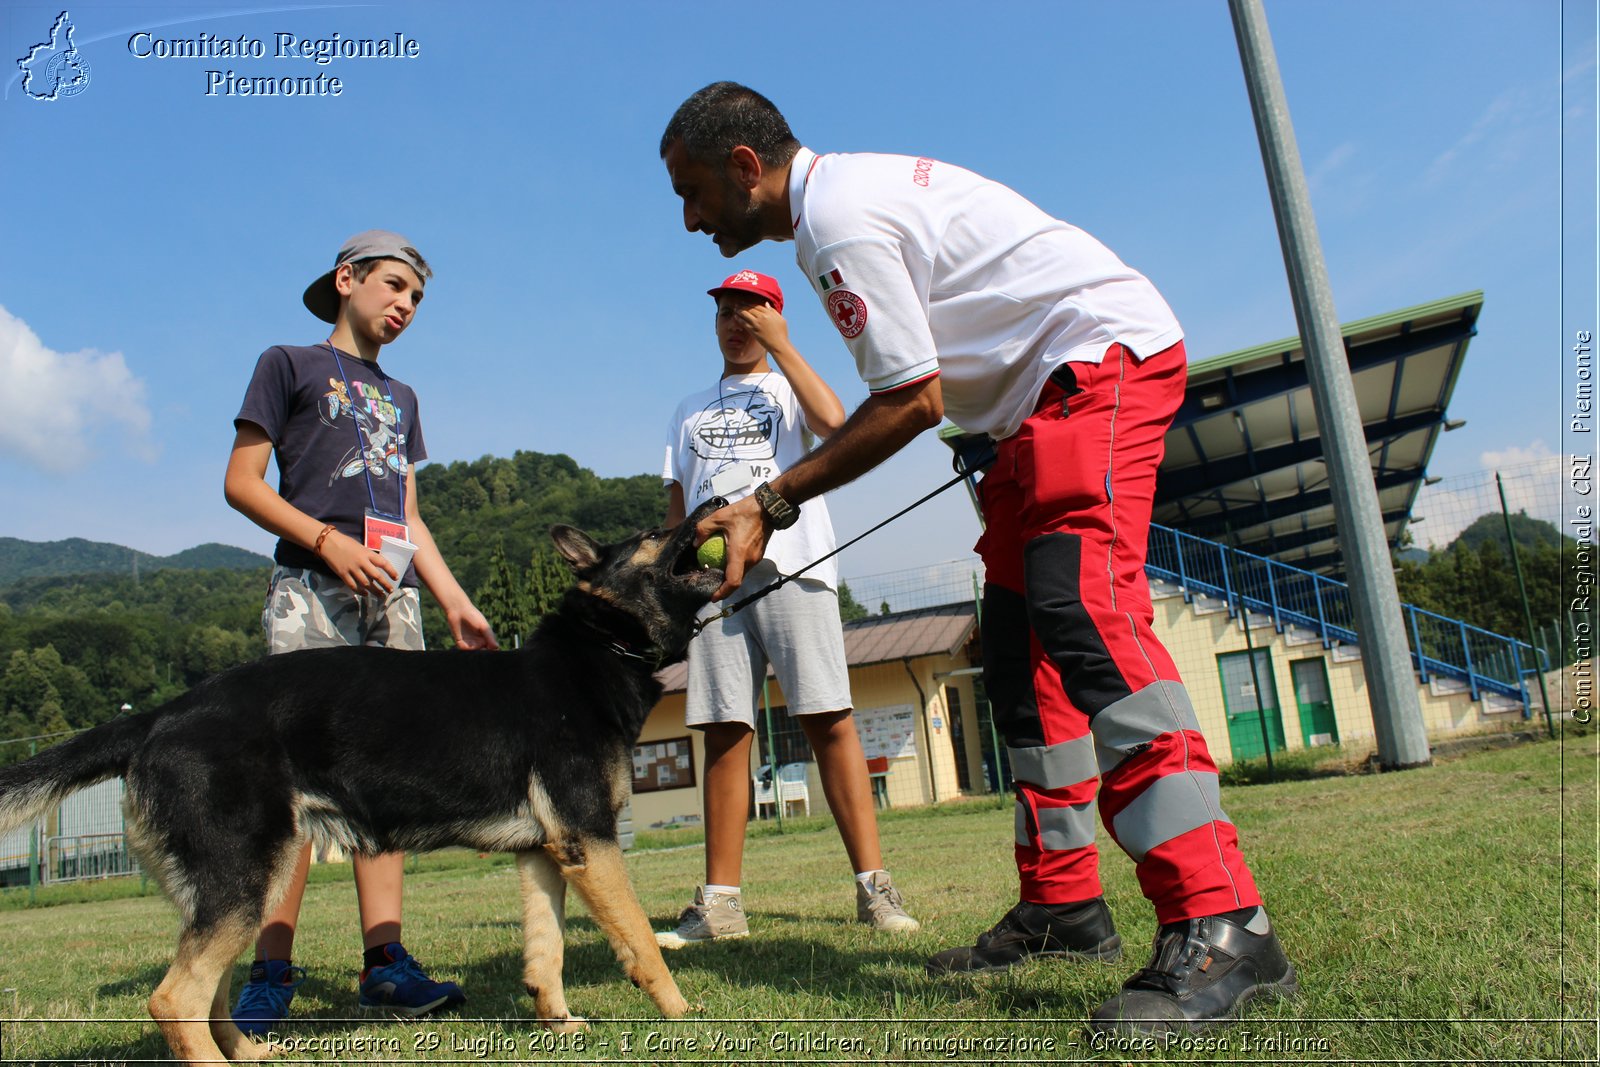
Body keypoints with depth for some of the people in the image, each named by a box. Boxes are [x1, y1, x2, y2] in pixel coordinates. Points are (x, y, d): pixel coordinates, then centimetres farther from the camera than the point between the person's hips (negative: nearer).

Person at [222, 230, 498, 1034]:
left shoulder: (400, 399, 27)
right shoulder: (289, 364, 11)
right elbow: (242, 482, 2)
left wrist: (456, 602, 14)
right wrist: (326, 539, -12)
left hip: (393, 596, 5)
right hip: (312, 588, -5)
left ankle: (384, 959, 0)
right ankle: (271, 972, -7)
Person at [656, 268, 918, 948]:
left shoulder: (789, 387, 18)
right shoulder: (690, 411, 28)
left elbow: (833, 421, -7)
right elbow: (676, 504, 23)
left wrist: (779, 344, 0)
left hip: (791, 563, -3)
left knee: (828, 719, -11)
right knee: (725, 731, -1)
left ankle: (872, 885, -7)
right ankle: (720, 902, 2)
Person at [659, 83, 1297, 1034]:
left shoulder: (839, 217, -17)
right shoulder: (845, 189, 15)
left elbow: (911, 400, -17)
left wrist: (772, 503, -12)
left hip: (1101, 351, -11)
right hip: (1049, 388, 11)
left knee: (1079, 605, -27)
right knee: (1018, 636, 6)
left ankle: (1221, 923, -28)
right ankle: (1063, 904, 11)